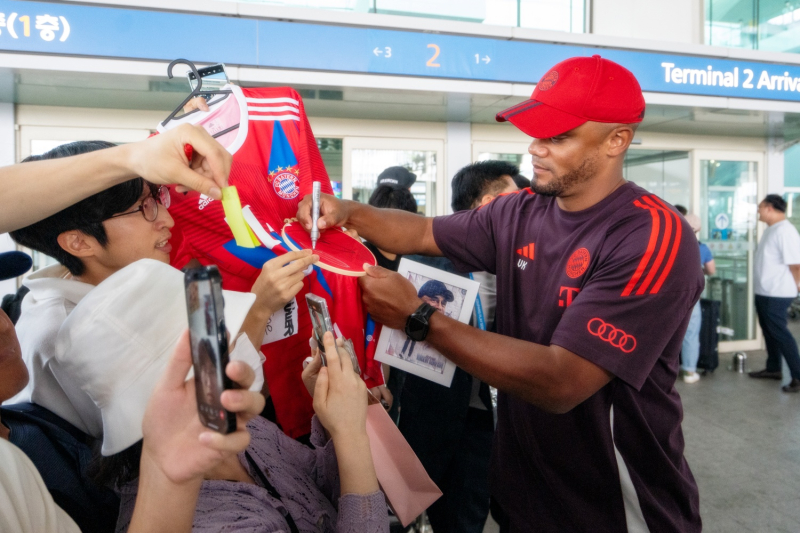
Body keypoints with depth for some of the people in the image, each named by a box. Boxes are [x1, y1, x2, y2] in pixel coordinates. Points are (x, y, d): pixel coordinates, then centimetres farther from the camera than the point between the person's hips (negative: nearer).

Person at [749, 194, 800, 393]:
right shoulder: (771, 229, 12)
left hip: (776, 295, -10)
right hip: (764, 292, 10)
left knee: (779, 333, -6)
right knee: (769, 331, 17)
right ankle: (773, 369, 29)